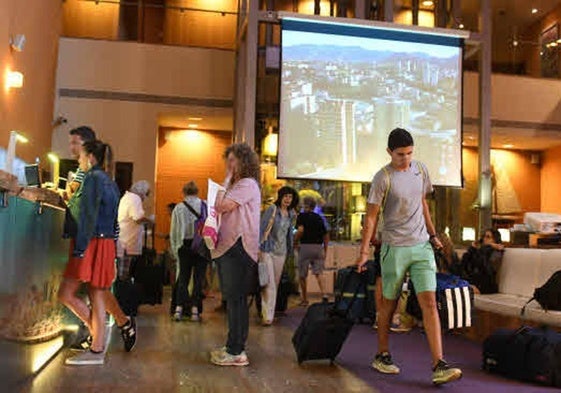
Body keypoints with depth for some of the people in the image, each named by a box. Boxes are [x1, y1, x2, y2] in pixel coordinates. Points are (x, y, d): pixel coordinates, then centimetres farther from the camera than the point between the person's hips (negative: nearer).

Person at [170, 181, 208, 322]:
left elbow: (173, 232, 6)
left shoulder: (178, 208, 4)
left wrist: (175, 251, 12)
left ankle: (179, 308, 3)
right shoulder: (206, 206, 0)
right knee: (198, 277, 5)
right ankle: (195, 309, 4)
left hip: (185, 246, 1)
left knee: (183, 277, 10)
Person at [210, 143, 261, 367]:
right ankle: (234, 347, 21)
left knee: (236, 299, -8)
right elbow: (221, 210, 22)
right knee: (233, 300, 13)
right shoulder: (236, 185, 23)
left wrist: (226, 181, -7)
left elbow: (220, 206, -17)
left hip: (239, 248, -10)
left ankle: (236, 352, -3)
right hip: (228, 247, 10)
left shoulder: (247, 184, -9)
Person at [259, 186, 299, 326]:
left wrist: (289, 250, 18)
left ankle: (271, 312, 21)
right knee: (269, 283, -12)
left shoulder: (291, 214, 10)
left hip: (281, 252, 6)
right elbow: (261, 228, -9)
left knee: (276, 283, 11)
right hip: (268, 250, -6)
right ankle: (268, 316, -12)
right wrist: (258, 247, -15)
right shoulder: (272, 209, -7)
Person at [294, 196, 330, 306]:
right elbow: (326, 235, 14)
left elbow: (300, 230, -19)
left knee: (302, 275, 8)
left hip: (305, 246, -4)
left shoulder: (302, 216, -1)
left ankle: (304, 300, 15)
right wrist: (325, 251, 20)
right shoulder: (319, 218, 14)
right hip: (318, 247, 4)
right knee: (318, 272, 1)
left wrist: (296, 241, -3)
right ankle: (324, 294, -21)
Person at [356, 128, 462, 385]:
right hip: (394, 248, -4)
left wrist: (432, 234, 21)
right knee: (389, 304, 7)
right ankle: (382, 357, 23)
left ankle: (439, 366, -6)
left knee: (429, 302, -5)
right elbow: (371, 217, -9)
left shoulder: (421, 170, 8)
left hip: (422, 246, 4)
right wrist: (364, 251, -14)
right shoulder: (383, 178, -9)